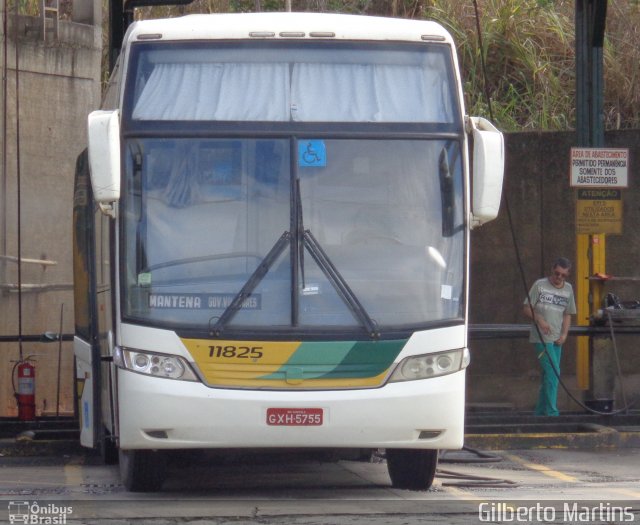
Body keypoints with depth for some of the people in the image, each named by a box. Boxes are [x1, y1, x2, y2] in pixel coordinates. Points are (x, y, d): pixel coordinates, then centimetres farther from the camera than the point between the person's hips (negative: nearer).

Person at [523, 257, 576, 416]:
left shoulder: (568, 289, 11)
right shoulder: (540, 285, -3)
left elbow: (567, 315, 16)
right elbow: (527, 309, -2)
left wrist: (564, 334, 1)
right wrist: (539, 320, -20)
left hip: (556, 340, 6)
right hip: (541, 338, -6)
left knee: (548, 376, 9)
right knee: (552, 373, -15)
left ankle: (540, 413, 17)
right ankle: (552, 412, -13)